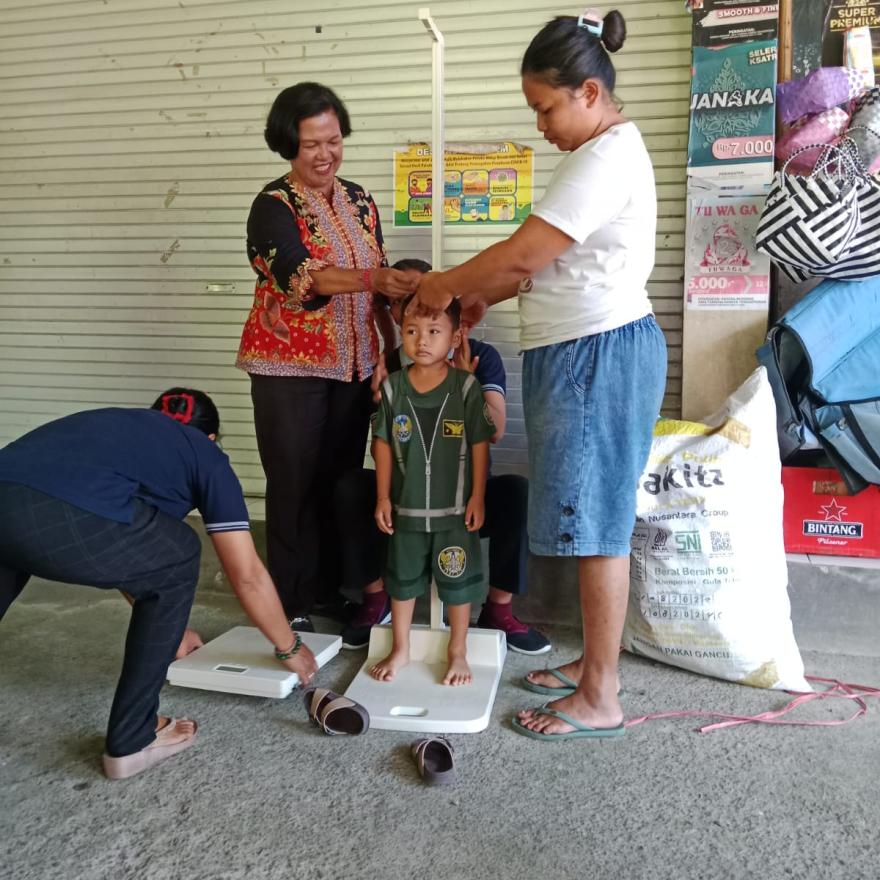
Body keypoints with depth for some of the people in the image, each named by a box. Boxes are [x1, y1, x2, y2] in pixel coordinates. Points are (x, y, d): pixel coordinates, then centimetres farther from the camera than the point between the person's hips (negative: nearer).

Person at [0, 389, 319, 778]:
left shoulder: (113, 424, 39)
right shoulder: (204, 454, 23)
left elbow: (126, 555, 48)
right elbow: (247, 576, 21)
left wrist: (170, 632, 61)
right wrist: (290, 648, 37)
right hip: (58, 520, -6)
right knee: (175, 563, 22)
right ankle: (131, 740, 26)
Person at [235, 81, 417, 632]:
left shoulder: (360, 201, 11)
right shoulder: (274, 205, -7)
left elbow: (377, 286, 16)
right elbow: (300, 276, -25)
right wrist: (373, 279, -39)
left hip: (355, 364, 5)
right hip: (290, 366, -5)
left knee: (343, 479, 11)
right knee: (296, 485, 0)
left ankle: (335, 587, 26)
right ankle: (293, 603, 13)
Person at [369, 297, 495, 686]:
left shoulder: (466, 386, -11)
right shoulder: (392, 387, -4)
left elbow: (479, 444, -6)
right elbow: (383, 443, 1)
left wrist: (477, 498, -7)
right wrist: (383, 497, 0)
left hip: (455, 507, -2)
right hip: (407, 506, 3)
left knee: (457, 580, 10)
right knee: (402, 578, 15)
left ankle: (457, 651, 29)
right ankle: (400, 649, 33)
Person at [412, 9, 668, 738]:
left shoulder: (607, 157, -15)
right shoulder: (604, 151, 19)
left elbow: (524, 252, -19)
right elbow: (550, 261, 20)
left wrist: (446, 285, -4)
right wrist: (482, 298, 10)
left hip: (599, 357, -10)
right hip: (582, 354, 10)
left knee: (597, 523, -4)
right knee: (591, 518, 15)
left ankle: (600, 699, 10)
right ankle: (595, 662, 29)